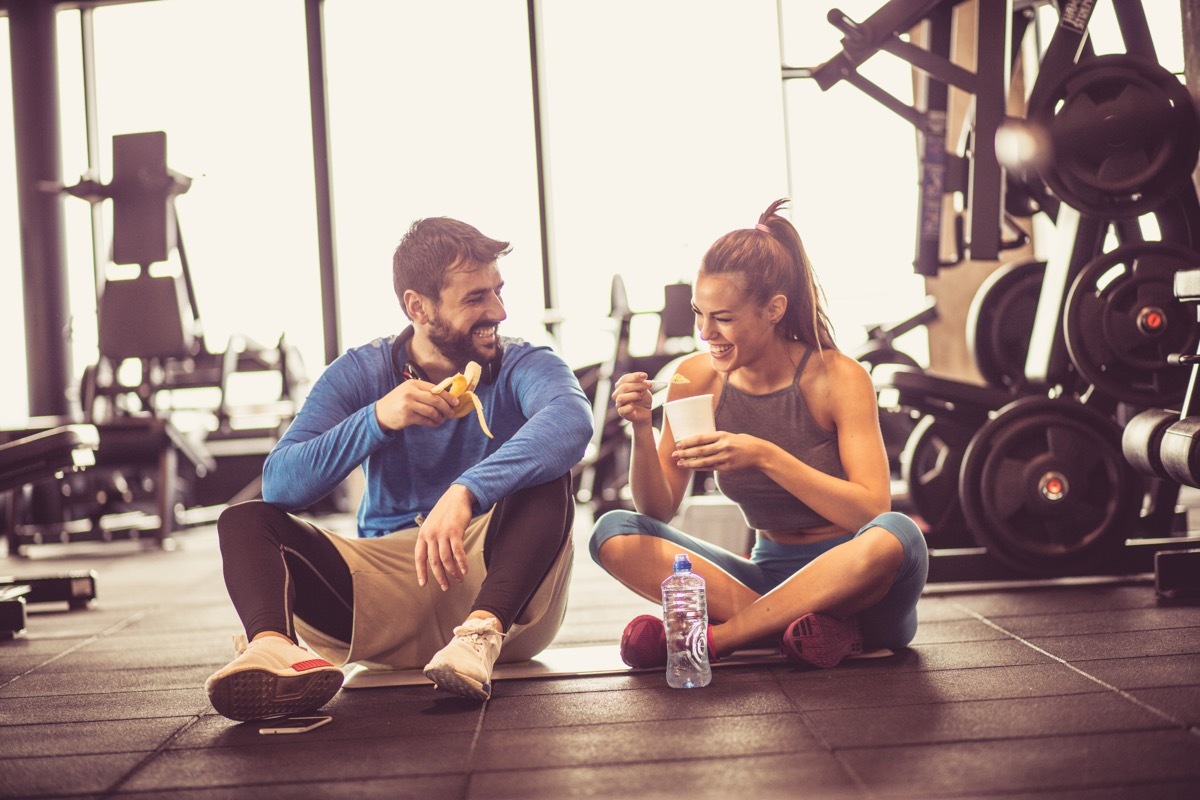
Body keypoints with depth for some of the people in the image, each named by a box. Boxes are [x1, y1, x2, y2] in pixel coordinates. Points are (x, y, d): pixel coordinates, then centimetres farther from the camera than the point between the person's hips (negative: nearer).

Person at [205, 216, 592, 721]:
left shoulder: (524, 367, 0)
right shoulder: (360, 373, 5)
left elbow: (571, 419, -27)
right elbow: (279, 485, -7)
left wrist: (467, 493, -42)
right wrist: (377, 418, -21)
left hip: (497, 583, -2)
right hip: (384, 590, 2)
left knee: (545, 476, -25)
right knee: (245, 520, -14)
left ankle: (482, 634, -46)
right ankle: (272, 647, -44)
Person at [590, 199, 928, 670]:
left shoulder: (838, 378, -13)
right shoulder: (698, 378, -3)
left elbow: (873, 512, -21)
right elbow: (659, 510, -2)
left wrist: (765, 455, -29)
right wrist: (642, 432, -20)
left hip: (853, 582, -3)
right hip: (770, 572, 3)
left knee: (894, 535, -38)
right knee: (614, 533, -14)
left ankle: (713, 636, -24)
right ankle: (799, 626, -26)